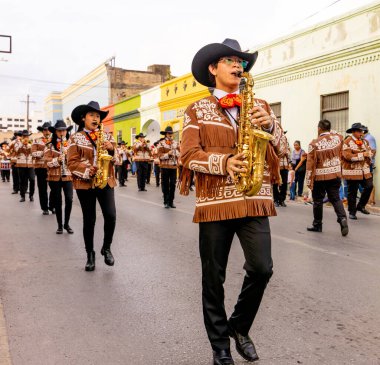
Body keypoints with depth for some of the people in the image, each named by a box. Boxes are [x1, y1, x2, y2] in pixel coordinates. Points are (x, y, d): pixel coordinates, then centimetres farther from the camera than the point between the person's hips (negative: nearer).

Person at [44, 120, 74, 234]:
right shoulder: (49, 146, 2)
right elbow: (47, 162, -4)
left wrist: (68, 153, -14)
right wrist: (57, 160, -22)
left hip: (68, 176, 1)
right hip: (54, 177, -1)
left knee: (69, 200, -7)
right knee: (57, 201, 4)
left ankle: (67, 224, 11)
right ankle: (60, 225, 17)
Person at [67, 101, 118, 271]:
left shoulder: (107, 136, 10)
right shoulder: (75, 138, 2)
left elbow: (116, 159, 7)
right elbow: (72, 162, -5)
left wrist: (111, 149, -13)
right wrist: (87, 170, -21)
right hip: (85, 183, -2)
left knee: (111, 216, -9)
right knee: (89, 219, 3)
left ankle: (106, 248, 15)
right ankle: (90, 254, 18)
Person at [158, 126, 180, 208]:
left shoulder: (176, 143, 11)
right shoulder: (161, 143, -1)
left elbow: (179, 153, 6)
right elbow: (160, 156, -8)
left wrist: (176, 152, -14)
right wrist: (168, 154, -21)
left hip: (174, 166, 3)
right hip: (165, 167, -3)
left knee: (173, 184, 4)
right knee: (166, 185, 3)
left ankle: (171, 201, 14)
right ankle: (166, 202, 11)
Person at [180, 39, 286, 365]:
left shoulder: (259, 105, 15)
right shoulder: (197, 110, 6)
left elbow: (281, 149, 9)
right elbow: (189, 155, -3)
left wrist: (270, 125, -10)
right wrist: (223, 163, -19)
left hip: (255, 200, 2)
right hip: (215, 201, -2)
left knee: (262, 269, -5)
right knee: (214, 277, 5)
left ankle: (239, 326, 24)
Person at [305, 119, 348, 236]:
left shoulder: (314, 143, -14)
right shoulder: (338, 138, -2)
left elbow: (310, 164, -13)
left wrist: (308, 180, -7)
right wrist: (331, 132, 26)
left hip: (320, 177, -3)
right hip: (336, 175, 4)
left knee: (318, 201, 10)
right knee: (335, 198, 13)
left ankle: (317, 225, 20)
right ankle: (342, 218, -9)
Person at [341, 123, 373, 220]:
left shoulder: (364, 141, 14)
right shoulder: (347, 142, -10)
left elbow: (370, 153, 12)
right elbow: (348, 156, -20)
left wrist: (368, 154, -11)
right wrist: (362, 155, -16)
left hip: (364, 170, 6)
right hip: (352, 171, -6)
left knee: (369, 186, -1)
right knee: (352, 192, 1)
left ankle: (361, 206, 20)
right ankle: (352, 212, 14)